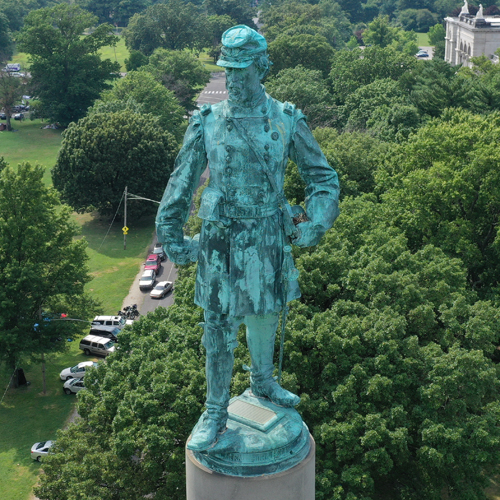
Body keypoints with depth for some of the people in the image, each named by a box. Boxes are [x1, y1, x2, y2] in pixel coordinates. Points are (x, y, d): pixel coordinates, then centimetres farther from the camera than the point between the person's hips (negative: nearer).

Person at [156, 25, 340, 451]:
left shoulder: (287, 120, -5)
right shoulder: (207, 123, -6)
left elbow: (323, 177, 3)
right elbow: (182, 185, 2)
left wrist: (314, 225, -9)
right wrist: (172, 237, -1)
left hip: (269, 239, 1)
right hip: (221, 240, -1)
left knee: (265, 316, 20)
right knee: (219, 328, 5)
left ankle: (263, 382, 46)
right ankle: (215, 414, 20)